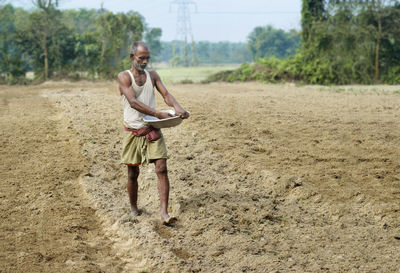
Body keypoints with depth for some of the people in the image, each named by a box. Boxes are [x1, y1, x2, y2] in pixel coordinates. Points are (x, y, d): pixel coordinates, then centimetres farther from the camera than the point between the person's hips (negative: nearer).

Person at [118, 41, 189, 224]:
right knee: (133, 173, 8)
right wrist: (158, 114, -29)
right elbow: (133, 102, -20)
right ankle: (134, 209, 27)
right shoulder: (124, 77, -6)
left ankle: (164, 213, -12)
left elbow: (165, 94, 0)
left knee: (162, 169, -10)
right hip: (132, 131, -3)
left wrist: (176, 107, -23)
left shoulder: (152, 75, 10)